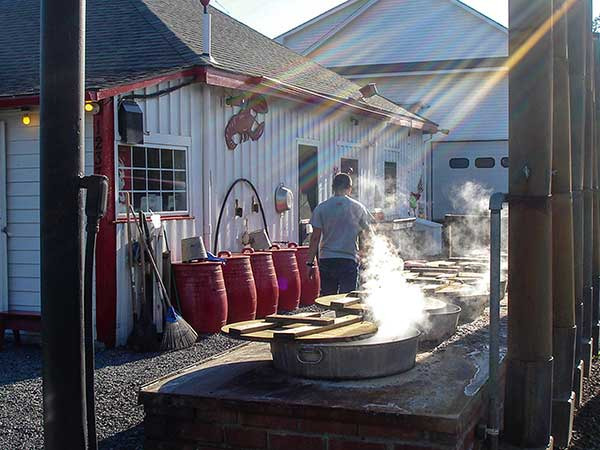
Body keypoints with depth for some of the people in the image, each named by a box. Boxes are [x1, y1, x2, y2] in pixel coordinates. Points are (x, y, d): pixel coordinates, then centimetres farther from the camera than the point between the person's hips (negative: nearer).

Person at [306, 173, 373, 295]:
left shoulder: (321, 208, 1)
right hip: (349, 260, -1)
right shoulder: (357, 207, -1)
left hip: (326, 261, 2)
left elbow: (315, 238, -1)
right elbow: (368, 232, 8)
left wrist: (310, 263, 3)